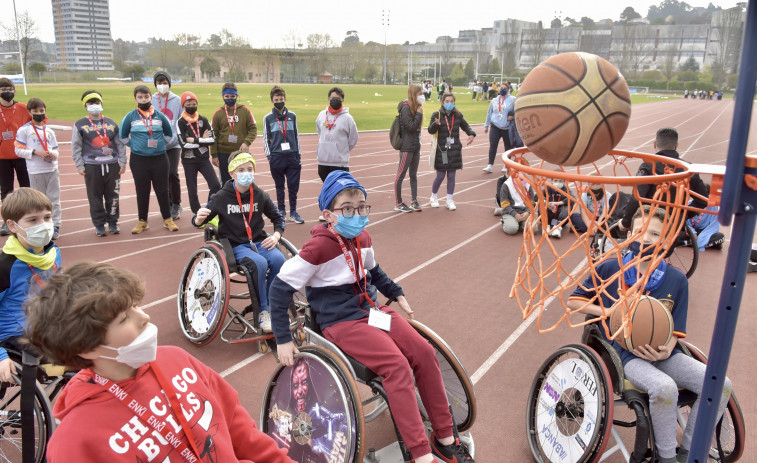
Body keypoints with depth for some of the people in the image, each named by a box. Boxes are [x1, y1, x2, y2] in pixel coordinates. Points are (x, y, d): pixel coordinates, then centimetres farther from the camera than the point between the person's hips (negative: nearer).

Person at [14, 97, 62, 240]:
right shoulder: (24, 130, 0)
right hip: (35, 171, -3)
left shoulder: (49, 131, 11)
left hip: (52, 169, 3)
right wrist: (35, 152, -15)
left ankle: (55, 226, 12)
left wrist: (54, 155, -7)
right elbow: (18, 150, -3)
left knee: (54, 199, 4)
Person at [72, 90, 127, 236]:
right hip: (92, 166, -2)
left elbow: (120, 144, 12)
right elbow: (76, 147, 4)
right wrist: (80, 166, -2)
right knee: (95, 197, 3)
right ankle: (99, 224, 15)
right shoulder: (80, 125, 4)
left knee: (113, 195, 5)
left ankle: (113, 222, 20)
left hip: (112, 165, 2)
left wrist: (123, 162, 6)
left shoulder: (111, 123, 11)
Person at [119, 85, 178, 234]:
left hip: (160, 158, 1)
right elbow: (122, 136, 11)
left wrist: (160, 143, 6)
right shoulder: (130, 117, 1)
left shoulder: (160, 116, 4)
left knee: (162, 190, 4)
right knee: (142, 191, 6)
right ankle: (142, 221, 17)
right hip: (138, 160, 0)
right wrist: (134, 145, 3)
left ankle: (168, 219, 15)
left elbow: (169, 134, 16)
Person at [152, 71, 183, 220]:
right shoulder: (151, 101, 3)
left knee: (172, 173, -12)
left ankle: (176, 205, 5)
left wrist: (177, 138, -9)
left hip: (174, 144, -2)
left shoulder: (177, 100, 1)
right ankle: (168, 205, 21)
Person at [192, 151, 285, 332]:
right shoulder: (222, 197, -3)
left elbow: (277, 218, 16)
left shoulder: (260, 195, 3)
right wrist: (199, 218, -24)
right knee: (260, 263, -34)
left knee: (279, 260, -29)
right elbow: (197, 222, 1)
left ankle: (271, 305, -7)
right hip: (235, 246, -3)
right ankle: (263, 312, -18)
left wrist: (276, 236, -3)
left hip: (259, 242, 3)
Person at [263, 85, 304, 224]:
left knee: (294, 185, 2)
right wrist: (269, 156, -2)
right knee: (280, 186, 8)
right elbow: (266, 138, 6)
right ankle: (281, 211, 19)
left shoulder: (292, 116, 8)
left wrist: (298, 155, 9)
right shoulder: (268, 118, 3)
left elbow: (296, 136, 12)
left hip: (292, 156, 1)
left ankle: (293, 212, 12)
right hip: (276, 157, -1)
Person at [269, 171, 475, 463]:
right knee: (398, 366, -25)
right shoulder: (320, 246, -17)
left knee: (425, 353, -8)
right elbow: (280, 288, -14)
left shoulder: (362, 238, 5)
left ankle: (445, 438, 6)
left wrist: (397, 295, 23)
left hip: (371, 310, 7)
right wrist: (283, 340, -14)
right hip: (342, 322, -7)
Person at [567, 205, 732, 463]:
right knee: (664, 387, -32)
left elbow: (676, 329, 5)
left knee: (720, 385, -14)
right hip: (623, 354, -4)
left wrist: (666, 351, -16)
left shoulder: (677, 280, 1)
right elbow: (574, 301, 3)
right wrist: (607, 311, -13)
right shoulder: (609, 270, -5)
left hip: (661, 353, 4)